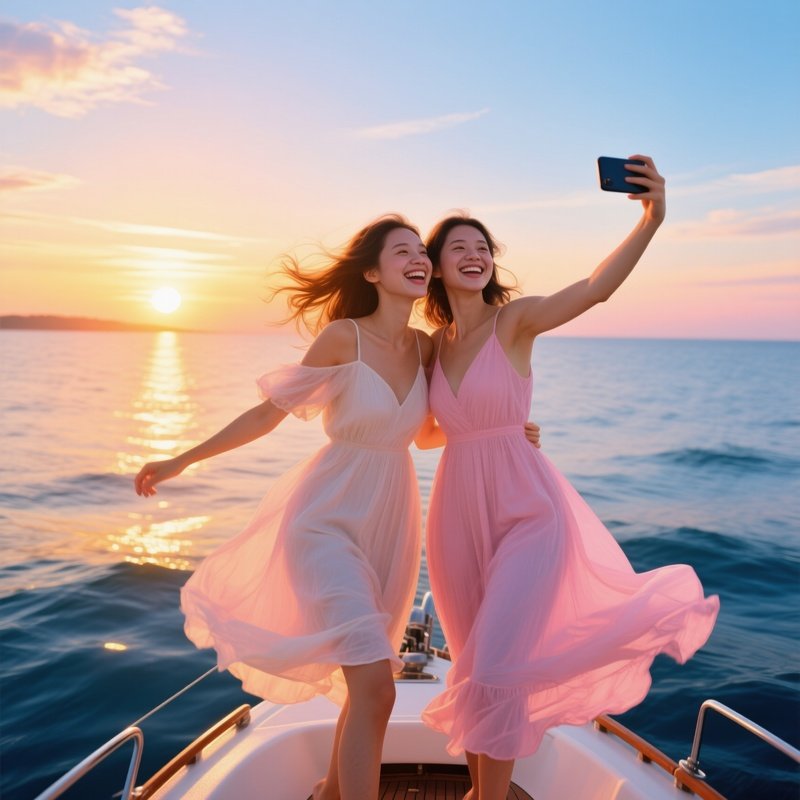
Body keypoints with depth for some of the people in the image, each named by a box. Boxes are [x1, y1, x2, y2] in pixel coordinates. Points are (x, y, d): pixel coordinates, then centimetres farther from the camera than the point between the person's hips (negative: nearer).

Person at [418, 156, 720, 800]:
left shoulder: (514, 320, -9)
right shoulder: (433, 343, 6)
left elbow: (593, 289, -28)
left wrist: (651, 220, -43)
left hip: (523, 508, -5)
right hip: (458, 511, 5)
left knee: (495, 667, -9)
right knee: (472, 662, 17)